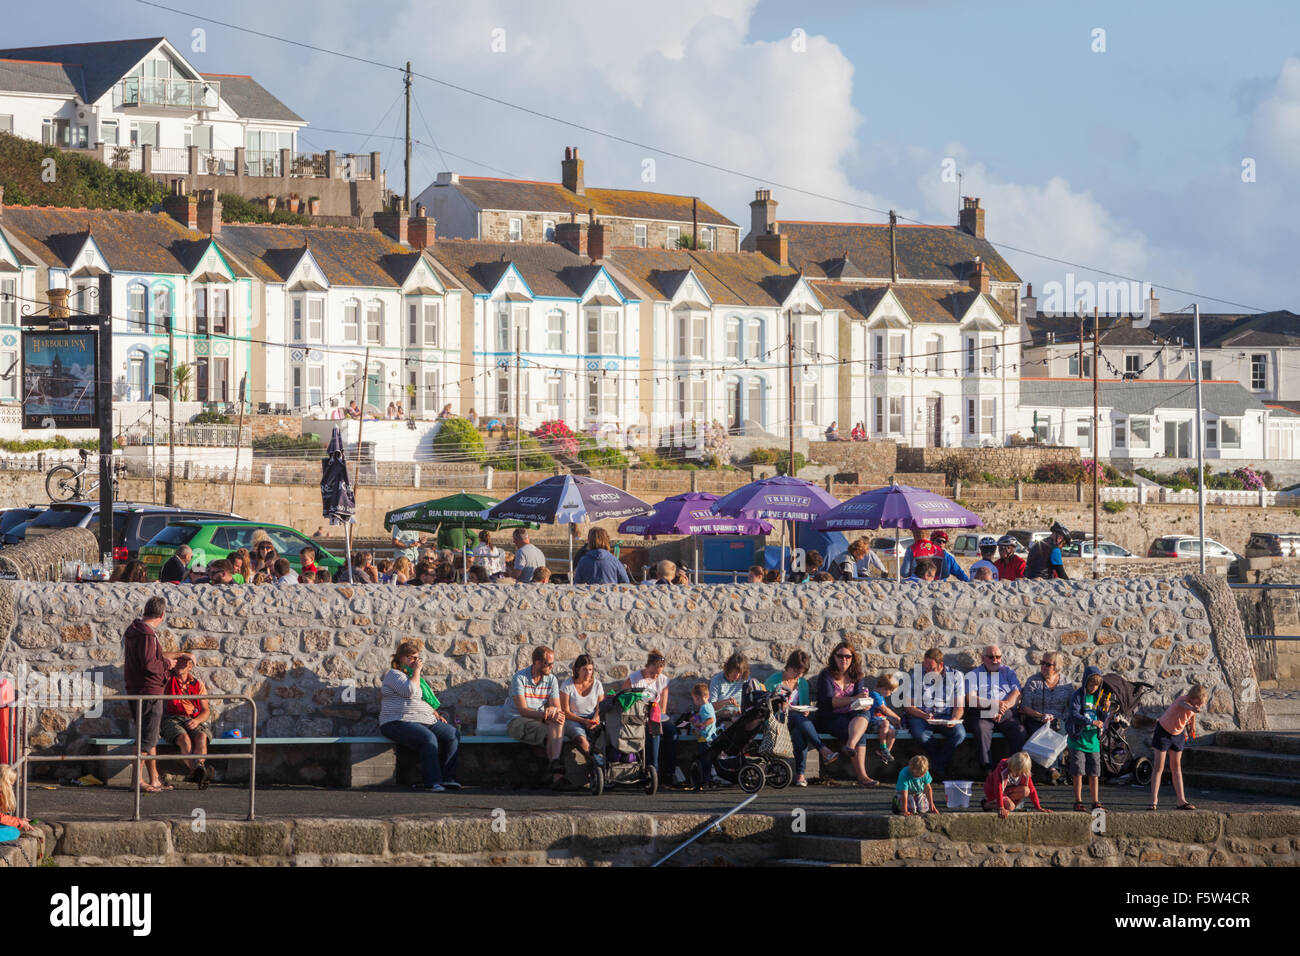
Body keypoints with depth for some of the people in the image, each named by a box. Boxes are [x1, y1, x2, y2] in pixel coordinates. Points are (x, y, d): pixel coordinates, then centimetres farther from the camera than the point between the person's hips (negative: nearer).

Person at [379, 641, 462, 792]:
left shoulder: (415, 676, 26)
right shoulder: (394, 674, -1)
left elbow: (426, 702, 34)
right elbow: (410, 692, -18)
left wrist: (436, 715, 18)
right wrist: (416, 671, -7)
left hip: (426, 722, 9)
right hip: (398, 724, -9)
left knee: (453, 734, -8)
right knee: (429, 738, -34)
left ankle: (447, 778, -10)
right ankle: (432, 782, -33)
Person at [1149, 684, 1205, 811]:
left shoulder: (1194, 705, -12)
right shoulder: (1181, 701, -34)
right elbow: (1185, 705, -61)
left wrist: (1192, 728, 26)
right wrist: (1195, 708, -82)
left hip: (1178, 735, 6)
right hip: (1163, 732, -6)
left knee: (1176, 767, 8)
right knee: (1159, 767, -7)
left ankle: (1181, 801, 7)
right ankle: (1153, 801, -7)